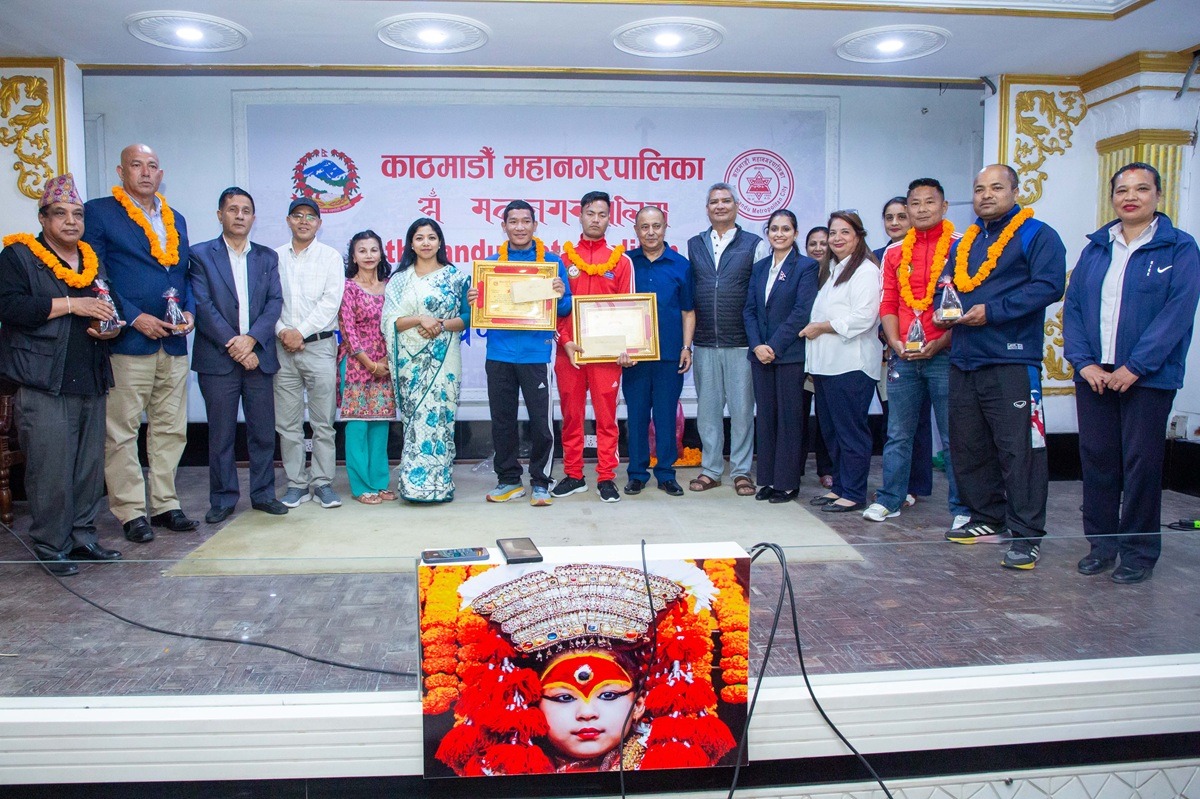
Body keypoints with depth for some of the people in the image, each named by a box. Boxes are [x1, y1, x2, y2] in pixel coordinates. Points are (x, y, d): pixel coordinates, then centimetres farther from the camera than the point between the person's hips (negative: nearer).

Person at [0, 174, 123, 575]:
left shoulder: (92, 261, 18)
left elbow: (107, 310, 27)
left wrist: (112, 328, 4)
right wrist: (71, 304, -17)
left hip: (90, 381, 6)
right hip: (44, 385, -6)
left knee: (90, 464, 8)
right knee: (51, 470, -6)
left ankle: (82, 535, 20)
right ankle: (50, 546, 6)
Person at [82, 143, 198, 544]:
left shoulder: (175, 219, 17)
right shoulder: (99, 212, 0)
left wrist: (189, 311, 2)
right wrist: (134, 318, -13)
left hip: (174, 344, 5)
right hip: (128, 342, -5)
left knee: (170, 430, 10)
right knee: (121, 432, 0)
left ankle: (165, 505, 20)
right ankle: (131, 512, 9)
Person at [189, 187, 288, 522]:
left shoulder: (267, 257, 13)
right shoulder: (201, 255, 4)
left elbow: (275, 302, 4)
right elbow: (203, 306, -5)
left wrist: (251, 339, -11)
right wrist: (232, 344, -12)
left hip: (258, 356, 3)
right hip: (218, 358, -2)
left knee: (263, 431, 6)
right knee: (221, 434, 3)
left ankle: (263, 494, 18)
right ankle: (223, 499, 14)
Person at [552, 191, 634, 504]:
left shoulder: (621, 260, 7)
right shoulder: (564, 257, 8)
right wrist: (565, 340, -6)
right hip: (569, 349, 1)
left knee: (606, 414, 1)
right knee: (571, 413, 6)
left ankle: (606, 478, 9)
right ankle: (573, 475, 17)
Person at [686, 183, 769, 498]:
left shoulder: (755, 245, 3)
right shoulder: (694, 245, 11)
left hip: (741, 342, -2)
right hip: (704, 343, 3)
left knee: (742, 408, 2)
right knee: (707, 408, 8)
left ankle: (741, 471, 13)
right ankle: (710, 469, 18)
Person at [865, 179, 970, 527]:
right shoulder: (894, 252, 13)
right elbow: (888, 303, 11)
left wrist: (941, 342, -14)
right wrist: (896, 342, -4)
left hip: (945, 353, -4)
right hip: (903, 355, 4)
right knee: (898, 433, 10)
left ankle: (962, 508, 9)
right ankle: (890, 499, 19)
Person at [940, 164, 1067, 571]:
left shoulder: (1036, 235, -1)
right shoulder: (963, 243, 20)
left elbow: (1048, 286, -14)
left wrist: (992, 311, -19)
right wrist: (946, 312, 4)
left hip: (1012, 362, -7)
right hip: (963, 362, 7)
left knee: (1019, 450, -8)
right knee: (967, 447, 12)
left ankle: (1027, 535, -1)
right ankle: (986, 520, 26)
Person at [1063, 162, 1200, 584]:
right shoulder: (1095, 248, 11)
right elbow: (1072, 306, 6)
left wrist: (1134, 367, -16)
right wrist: (1083, 361, -7)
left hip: (1148, 378, -4)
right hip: (1094, 375, 4)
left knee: (1141, 464, 2)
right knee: (1096, 460, 8)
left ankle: (1139, 553, 14)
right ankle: (1101, 545, 20)